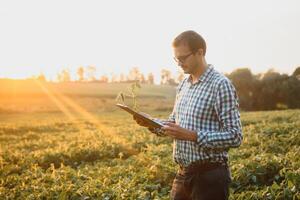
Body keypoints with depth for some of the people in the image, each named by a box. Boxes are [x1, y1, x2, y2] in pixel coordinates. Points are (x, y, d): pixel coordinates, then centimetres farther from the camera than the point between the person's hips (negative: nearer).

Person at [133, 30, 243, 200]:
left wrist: (192, 135, -24)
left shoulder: (221, 85, -13)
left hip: (210, 175, -7)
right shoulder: (184, 85, 10)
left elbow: (235, 137, -17)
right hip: (183, 173, 7)